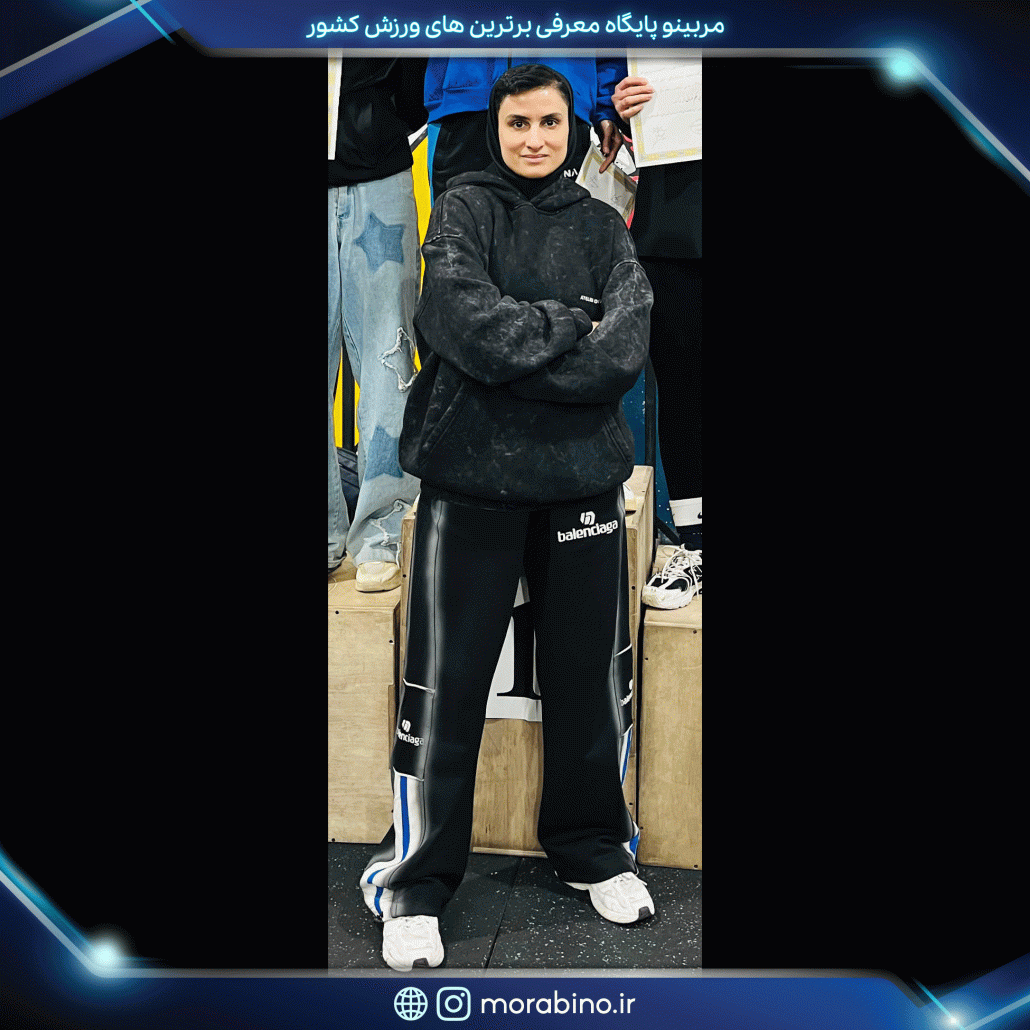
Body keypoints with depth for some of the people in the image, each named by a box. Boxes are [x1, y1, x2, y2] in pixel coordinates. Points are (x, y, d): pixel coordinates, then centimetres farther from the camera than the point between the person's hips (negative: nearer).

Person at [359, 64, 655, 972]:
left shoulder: (603, 227, 11)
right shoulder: (463, 208, 6)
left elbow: (625, 355, -5)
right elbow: (464, 320, -14)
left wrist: (513, 355, -13)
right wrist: (574, 329, -9)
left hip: (582, 476, 3)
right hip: (472, 474, -2)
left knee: (592, 672, 11)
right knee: (448, 679, 1)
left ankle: (592, 847, 32)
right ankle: (415, 882, 16)